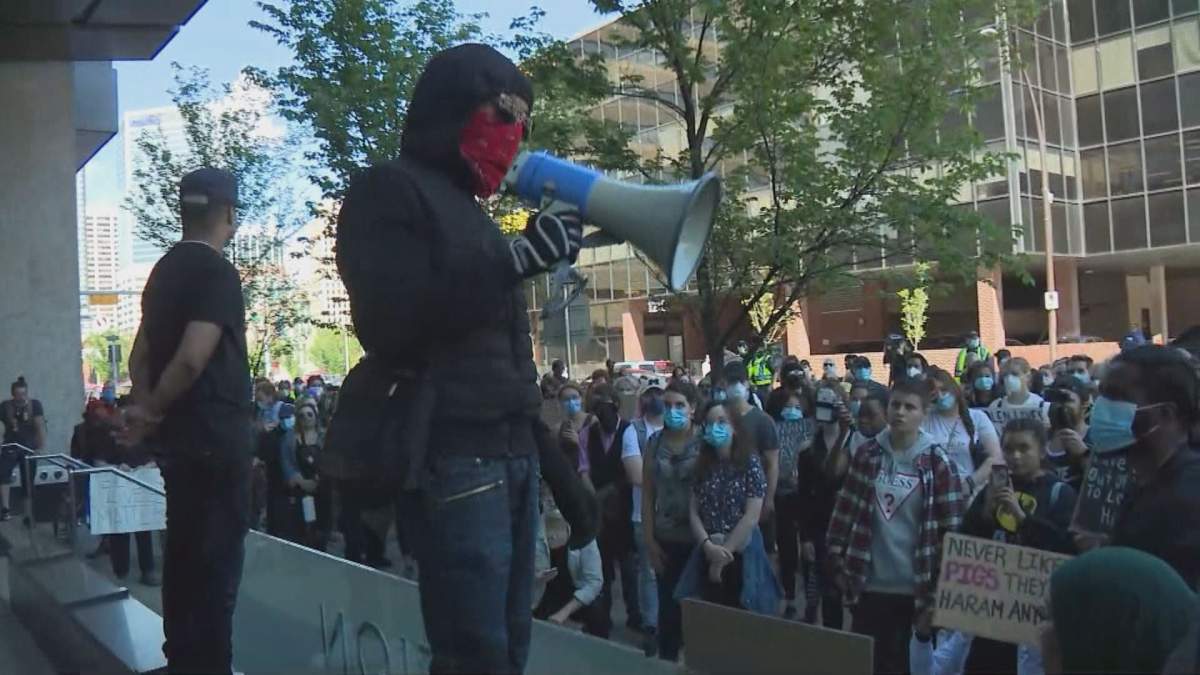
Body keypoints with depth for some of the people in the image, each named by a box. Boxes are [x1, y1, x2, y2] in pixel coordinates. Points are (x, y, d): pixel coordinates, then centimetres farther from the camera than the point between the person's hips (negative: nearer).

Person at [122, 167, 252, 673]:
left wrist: (147, 409, 5)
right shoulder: (218, 272, -14)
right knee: (218, 550, -4)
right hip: (217, 431, -9)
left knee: (183, 545, 14)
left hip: (180, 431, 9)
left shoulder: (165, 269, 13)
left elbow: (140, 356, 15)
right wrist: (151, 410, -9)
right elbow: (192, 359, -23)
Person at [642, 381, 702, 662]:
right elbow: (647, 493, 4)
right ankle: (666, 660, 22)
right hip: (666, 538, 3)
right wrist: (649, 539, 0)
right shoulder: (654, 442, 3)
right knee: (669, 605, 8)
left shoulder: (704, 442, -7)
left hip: (698, 538, -2)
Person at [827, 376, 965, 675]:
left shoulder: (936, 462, -6)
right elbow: (845, 509, 6)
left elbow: (952, 526, -5)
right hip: (869, 583, 2)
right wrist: (839, 562, 3)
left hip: (915, 587, -2)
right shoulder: (867, 454, 2)